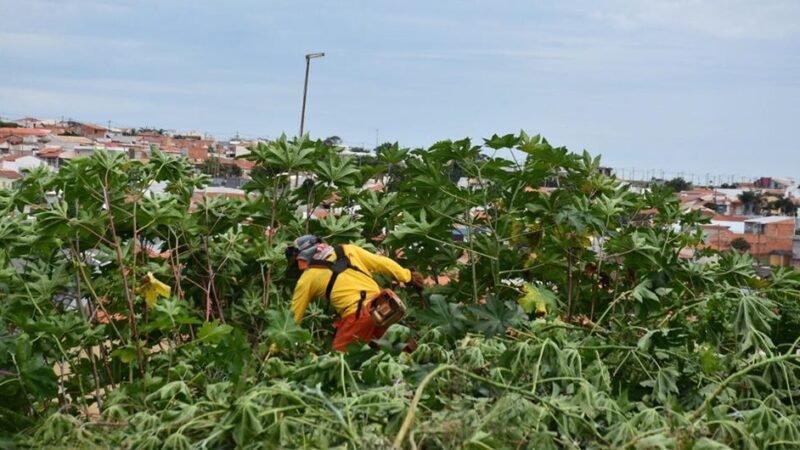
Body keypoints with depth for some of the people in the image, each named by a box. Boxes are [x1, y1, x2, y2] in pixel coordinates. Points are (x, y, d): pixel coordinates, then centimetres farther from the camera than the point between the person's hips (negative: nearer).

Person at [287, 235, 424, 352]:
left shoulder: (307, 278, 9)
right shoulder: (348, 250, 18)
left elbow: (294, 316, 12)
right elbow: (382, 263, 15)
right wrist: (408, 277, 21)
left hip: (358, 315, -6)